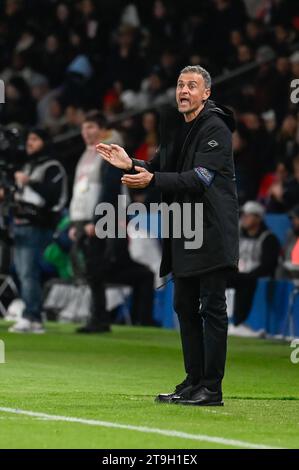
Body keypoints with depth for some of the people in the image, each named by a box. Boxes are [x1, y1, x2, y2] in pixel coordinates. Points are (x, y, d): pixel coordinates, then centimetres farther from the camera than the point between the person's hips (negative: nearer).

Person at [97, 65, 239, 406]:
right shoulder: (173, 126, 13)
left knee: (212, 307, -6)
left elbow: (199, 178, -21)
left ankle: (212, 388, -5)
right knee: (185, 306, 11)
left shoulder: (215, 128, -12)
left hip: (212, 231, -9)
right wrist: (131, 165, -2)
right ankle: (193, 381, 19)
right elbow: (159, 169, 16)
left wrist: (153, 180, -28)